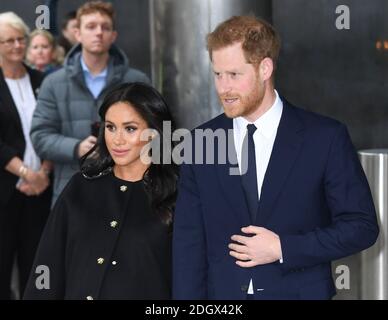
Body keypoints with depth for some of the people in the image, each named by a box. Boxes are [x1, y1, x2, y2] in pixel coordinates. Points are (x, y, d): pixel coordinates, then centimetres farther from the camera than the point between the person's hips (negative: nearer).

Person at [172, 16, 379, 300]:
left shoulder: (325, 138, -6)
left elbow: (362, 225, -5)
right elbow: (189, 242, 2)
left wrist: (284, 249, -13)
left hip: (300, 291, -2)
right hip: (221, 293, 2)